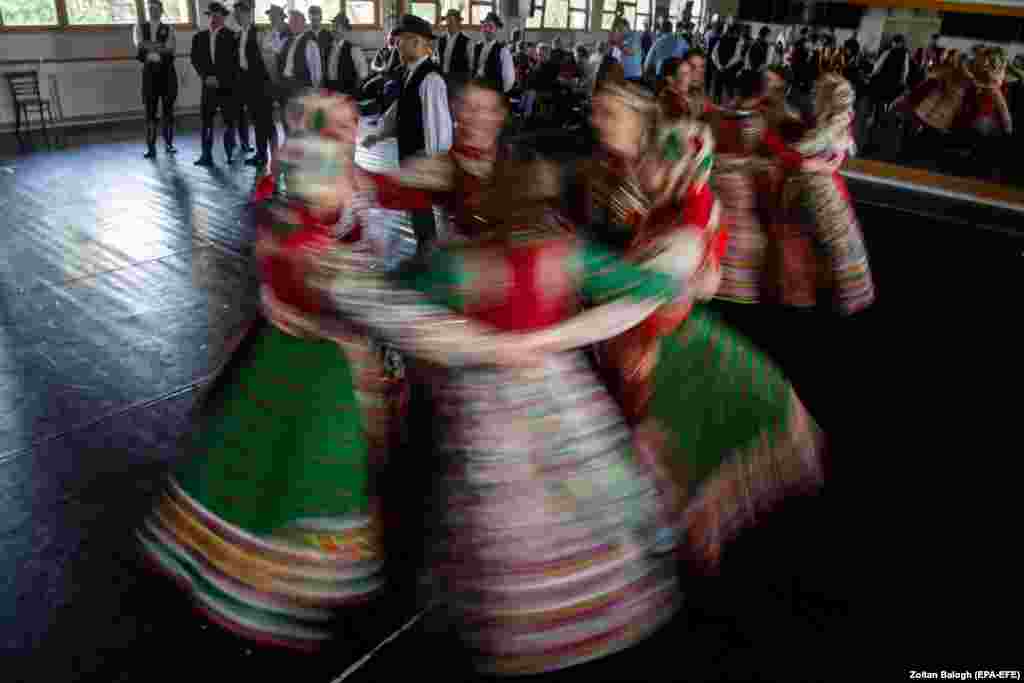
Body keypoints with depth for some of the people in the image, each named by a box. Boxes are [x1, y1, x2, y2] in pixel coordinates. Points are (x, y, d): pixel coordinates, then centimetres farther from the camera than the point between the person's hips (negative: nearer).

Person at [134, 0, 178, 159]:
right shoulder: (140, 27, 11)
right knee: (150, 111, -1)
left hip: (167, 71, -1)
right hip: (149, 72, 1)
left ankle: (168, 144, 12)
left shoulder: (168, 29, 7)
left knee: (168, 109, 2)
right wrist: (160, 47, -13)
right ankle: (151, 148, 1)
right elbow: (139, 44, -7)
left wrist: (150, 47, -12)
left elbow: (169, 48, -10)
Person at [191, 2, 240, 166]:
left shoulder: (231, 36, 0)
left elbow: (233, 62, -4)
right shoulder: (199, 37, 12)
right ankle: (207, 156, -2)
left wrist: (219, 79, -10)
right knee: (206, 120, -3)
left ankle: (230, 154, 9)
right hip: (208, 85, 3)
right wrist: (206, 77, -7)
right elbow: (195, 61, 9)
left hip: (227, 85, -3)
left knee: (229, 120, 0)